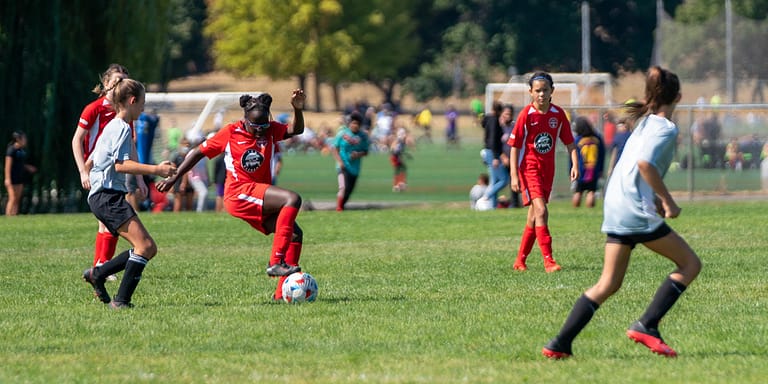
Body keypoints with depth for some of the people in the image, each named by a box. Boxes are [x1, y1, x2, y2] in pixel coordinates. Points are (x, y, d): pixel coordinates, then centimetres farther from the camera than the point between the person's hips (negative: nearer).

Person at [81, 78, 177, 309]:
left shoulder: (112, 127, 23)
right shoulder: (122, 128, -8)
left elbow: (89, 164, 28)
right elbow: (120, 164, -20)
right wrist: (155, 170, -21)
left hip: (100, 196, 10)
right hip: (108, 197, -10)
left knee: (149, 249, 6)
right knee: (144, 245, -20)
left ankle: (97, 274, 10)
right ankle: (121, 300, -23)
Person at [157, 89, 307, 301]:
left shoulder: (270, 130, 8)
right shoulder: (230, 133, -3)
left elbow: (295, 130, -9)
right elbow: (198, 152, 4)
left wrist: (297, 109, -28)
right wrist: (174, 178, 5)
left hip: (261, 200, 7)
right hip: (239, 194, -7)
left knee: (295, 234, -6)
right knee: (292, 199, -27)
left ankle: (282, 293, -4)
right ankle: (276, 262, -33)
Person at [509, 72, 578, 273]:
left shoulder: (558, 114, 0)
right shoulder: (526, 115, -11)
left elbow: (569, 142, 8)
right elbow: (514, 146, -8)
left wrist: (575, 164, -7)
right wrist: (514, 175, -14)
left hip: (547, 170, 5)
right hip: (529, 168, -5)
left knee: (534, 218, 12)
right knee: (541, 211, -20)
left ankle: (520, 261, 24)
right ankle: (548, 260, -21)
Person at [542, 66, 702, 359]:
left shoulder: (644, 123, 20)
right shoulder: (666, 128, -7)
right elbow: (645, 163, -22)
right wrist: (668, 201, -16)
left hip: (615, 209, 9)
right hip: (637, 211, -9)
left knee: (608, 284, 9)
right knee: (690, 264, 1)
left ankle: (559, 345, 1)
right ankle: (646, 325, -8)